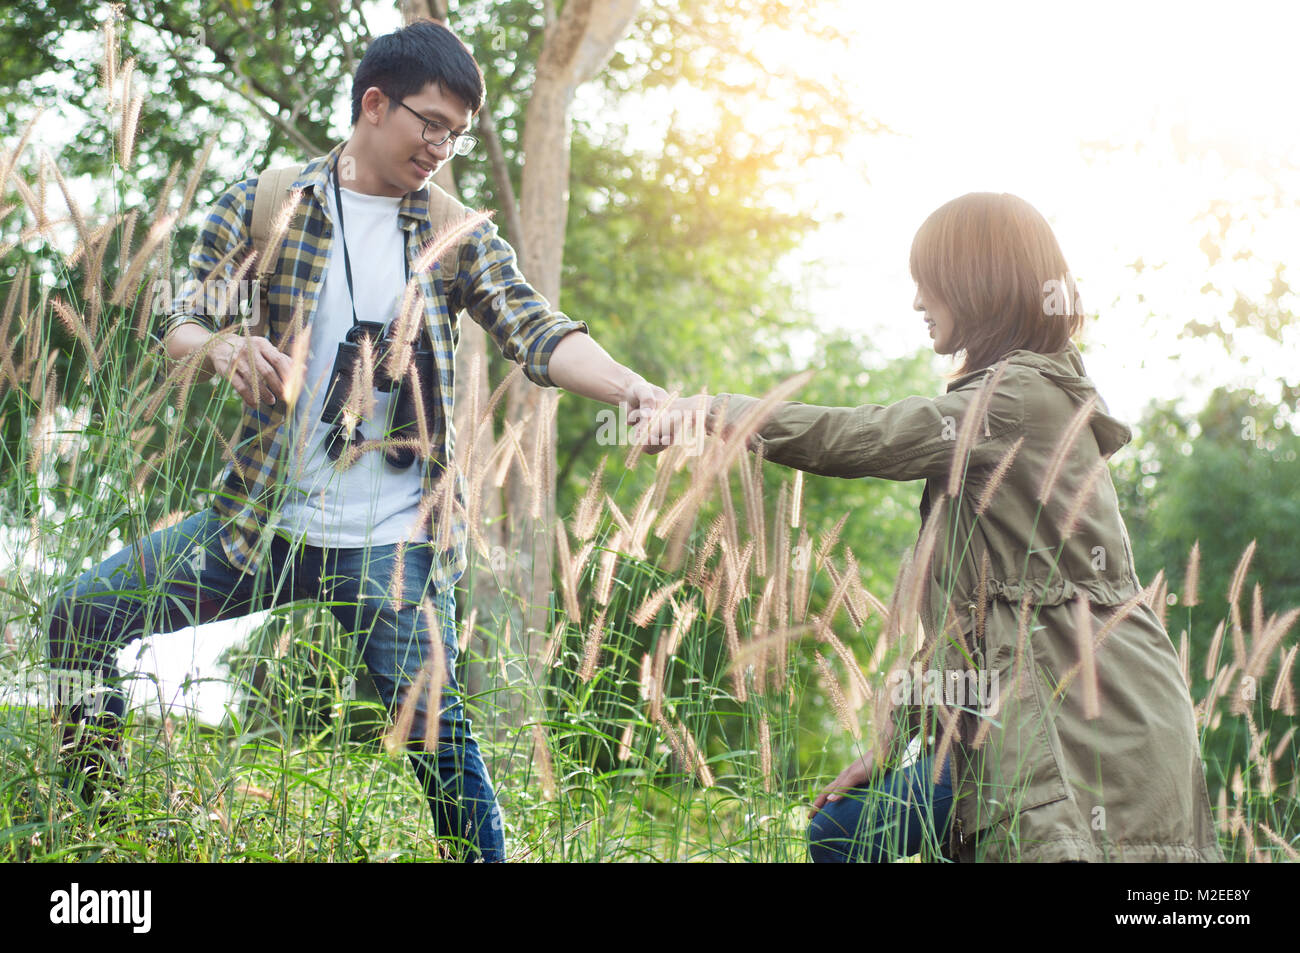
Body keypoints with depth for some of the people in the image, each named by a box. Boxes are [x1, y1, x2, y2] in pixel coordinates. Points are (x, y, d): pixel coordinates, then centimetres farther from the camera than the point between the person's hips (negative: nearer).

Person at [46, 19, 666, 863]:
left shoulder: (460, 238, 4)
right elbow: (180, 322, -3)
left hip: (393, 540, -1)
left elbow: (539, 335, -7)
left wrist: (630, 388, -27)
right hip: (261, 522, 2)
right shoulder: (265, 205, 3)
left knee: (431, 719, -17)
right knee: (82, 617, -1)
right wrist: (222, 346, -28)